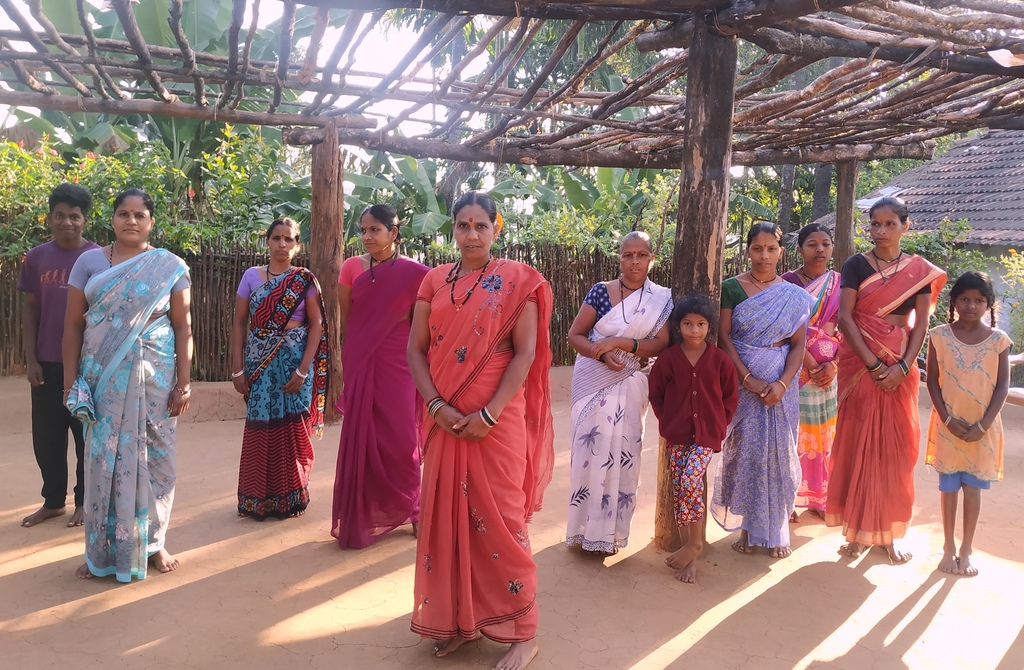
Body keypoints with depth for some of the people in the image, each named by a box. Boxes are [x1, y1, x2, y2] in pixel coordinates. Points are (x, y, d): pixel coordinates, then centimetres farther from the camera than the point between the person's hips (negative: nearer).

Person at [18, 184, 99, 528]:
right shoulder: (35, 257, 4)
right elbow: (29, 310, 8)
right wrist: (30, 358, 1)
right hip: (47, 363, 3)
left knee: (87, 435, 6)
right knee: (46, 436, 10)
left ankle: (85, 501, 20)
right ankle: (53, 501, 25)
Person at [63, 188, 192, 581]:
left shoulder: (170, 267, 1)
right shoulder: (89, 262, 4)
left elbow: (182, 327, 0)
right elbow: (73, 324, 4)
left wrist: (183, 382, -6)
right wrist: (70, 380, -1)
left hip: (154, 375, -1)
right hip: (103, 376, 1)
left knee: (153, 457, 5)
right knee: (103, 459, 5)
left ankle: (152, 543, 22)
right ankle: (101, 551, 19)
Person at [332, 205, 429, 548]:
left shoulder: (413, 273, -4)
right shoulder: (352, 267, 1)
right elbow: (345, 319, 7)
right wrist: (352, 357, 9)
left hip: (398, 363, -1)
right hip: (361, 363, 1)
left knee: (401, 436, 3)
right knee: (362, 436, 6)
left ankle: (410, 508, 21)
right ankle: (361, 515, 18)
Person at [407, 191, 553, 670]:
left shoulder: (515, 281, -3)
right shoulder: (434, 281, 8)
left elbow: (525, 353, -9)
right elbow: (416, 349, 5)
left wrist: (489, 415, -15)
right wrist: (437, 406, -9)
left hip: (497, 419, -4)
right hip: (446, 419, 4)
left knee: (499, 519, 1)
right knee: (447, 515, 10)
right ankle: (456, 617, 28)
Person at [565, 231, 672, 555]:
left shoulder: (662, 299, 2)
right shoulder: (601, 290, -1)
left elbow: (661, 344, -8)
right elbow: (575, 335, -2)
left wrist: (620, 342, -19)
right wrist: (601, 354, -18)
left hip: (630, 386, 1)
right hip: (594, 381, -1)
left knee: (622, 453, 3)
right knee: (592, 448, -1)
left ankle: (611, 531, 20)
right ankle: (587, 527, 15)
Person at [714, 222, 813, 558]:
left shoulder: (794, 295, 4)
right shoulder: (731, 287, -1)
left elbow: (798, 345, 0)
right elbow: (723, 337, -5)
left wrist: (782, 384, -14)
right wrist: (749, 379, -14)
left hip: (781, 385, 1)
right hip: (741, 382, -1)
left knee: (778, 453, 5)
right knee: (744, 451, 3)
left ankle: (776, 529, 19)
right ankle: (746, 525, 17)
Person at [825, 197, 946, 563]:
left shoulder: (920, 270, 5)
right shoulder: (856, 265, -1)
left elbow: (921, 323, 2)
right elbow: (845, 317, -8)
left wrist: (903, 366, -13)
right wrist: (874, 365, -15)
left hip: (900, 366, 2)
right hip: (860, 363, -2)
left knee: (896, 446, 5)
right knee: (859, 443, 1)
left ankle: (889, 532, 16)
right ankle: (858, 529, 11)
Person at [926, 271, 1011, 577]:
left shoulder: (998, 340, -5)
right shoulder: (939, 336, -5)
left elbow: (1002, 386, -4)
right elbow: (933, 381, -2)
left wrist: (983, 425, -11)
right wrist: (947, 419, -11)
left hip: (983, 428, 0)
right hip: (949, 425, 0)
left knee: (973, 488, 8)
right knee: (949, 486, 9)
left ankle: (966, 550, 21)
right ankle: (949, 548, 22)